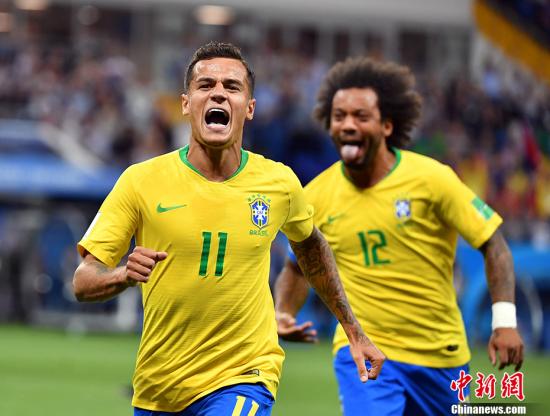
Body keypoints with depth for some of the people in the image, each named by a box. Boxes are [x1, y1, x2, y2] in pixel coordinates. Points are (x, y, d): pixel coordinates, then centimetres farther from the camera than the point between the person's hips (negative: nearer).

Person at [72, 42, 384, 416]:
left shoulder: (279, 182, -3)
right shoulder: (142, 181, -9)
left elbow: (310, 245, 19)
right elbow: (83, 283, -10)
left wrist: (353, 330, 21)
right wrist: (125, 276, -32)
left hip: (243, 380, -1)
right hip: (157, 385, 1)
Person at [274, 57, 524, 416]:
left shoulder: (431, 178, -12)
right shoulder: (317, 196, -5)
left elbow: (492, 242, -6)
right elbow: (298, 267, 12)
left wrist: (505, 321, -13)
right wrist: (284, 314, -8)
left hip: (441, 354, 0)